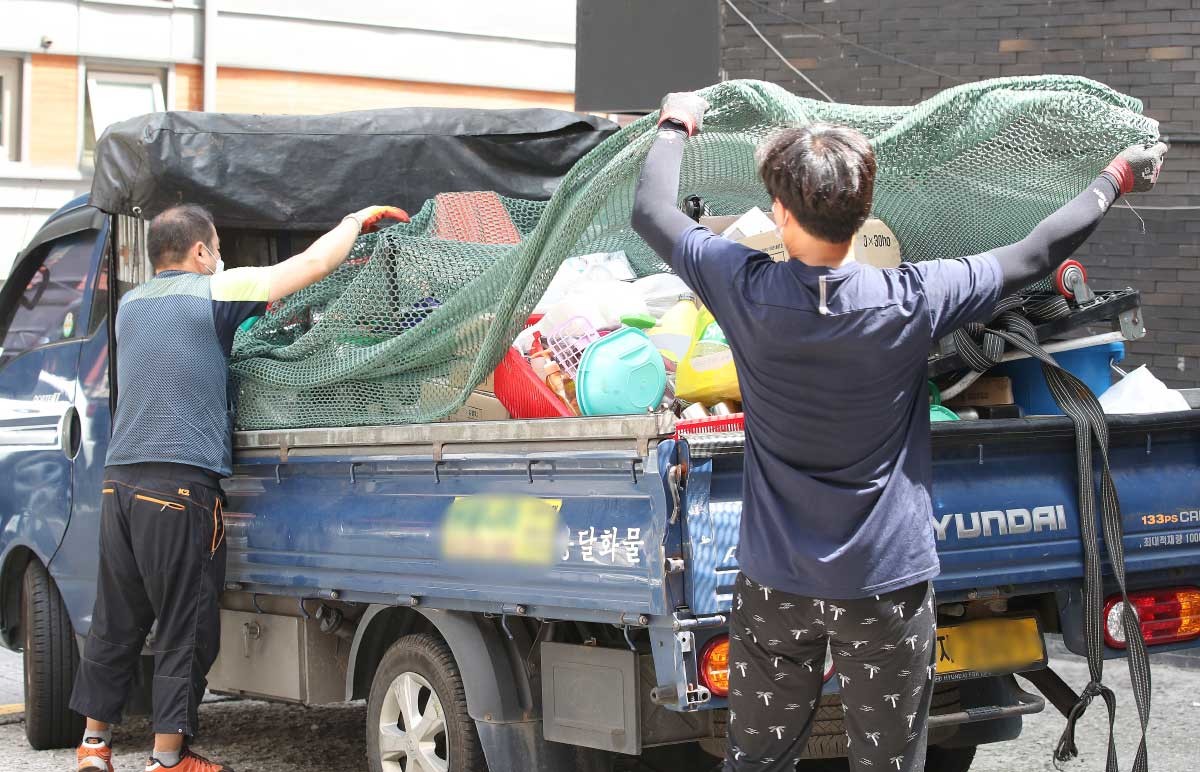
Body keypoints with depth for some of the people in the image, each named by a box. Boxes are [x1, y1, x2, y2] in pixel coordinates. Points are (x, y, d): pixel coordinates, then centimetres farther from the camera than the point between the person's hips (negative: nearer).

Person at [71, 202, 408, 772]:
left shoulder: (131, 304, 18)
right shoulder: (213, 292, -2)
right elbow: (312, 264, -1)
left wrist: (255, 311, 29)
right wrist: (358, 219, 14)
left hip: (120, 479, 7)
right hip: (182, 482, -7)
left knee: (115, 619, 14)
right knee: (185, 626, 0)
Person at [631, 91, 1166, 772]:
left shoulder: (744, 290, -14)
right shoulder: (914, 302, -16)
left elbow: (651, 212, 3)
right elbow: (1038, 254, -3)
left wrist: (674, 126, 21)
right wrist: (1118, 180, 12)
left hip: (776, 582, 1)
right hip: (888, 585, -1)